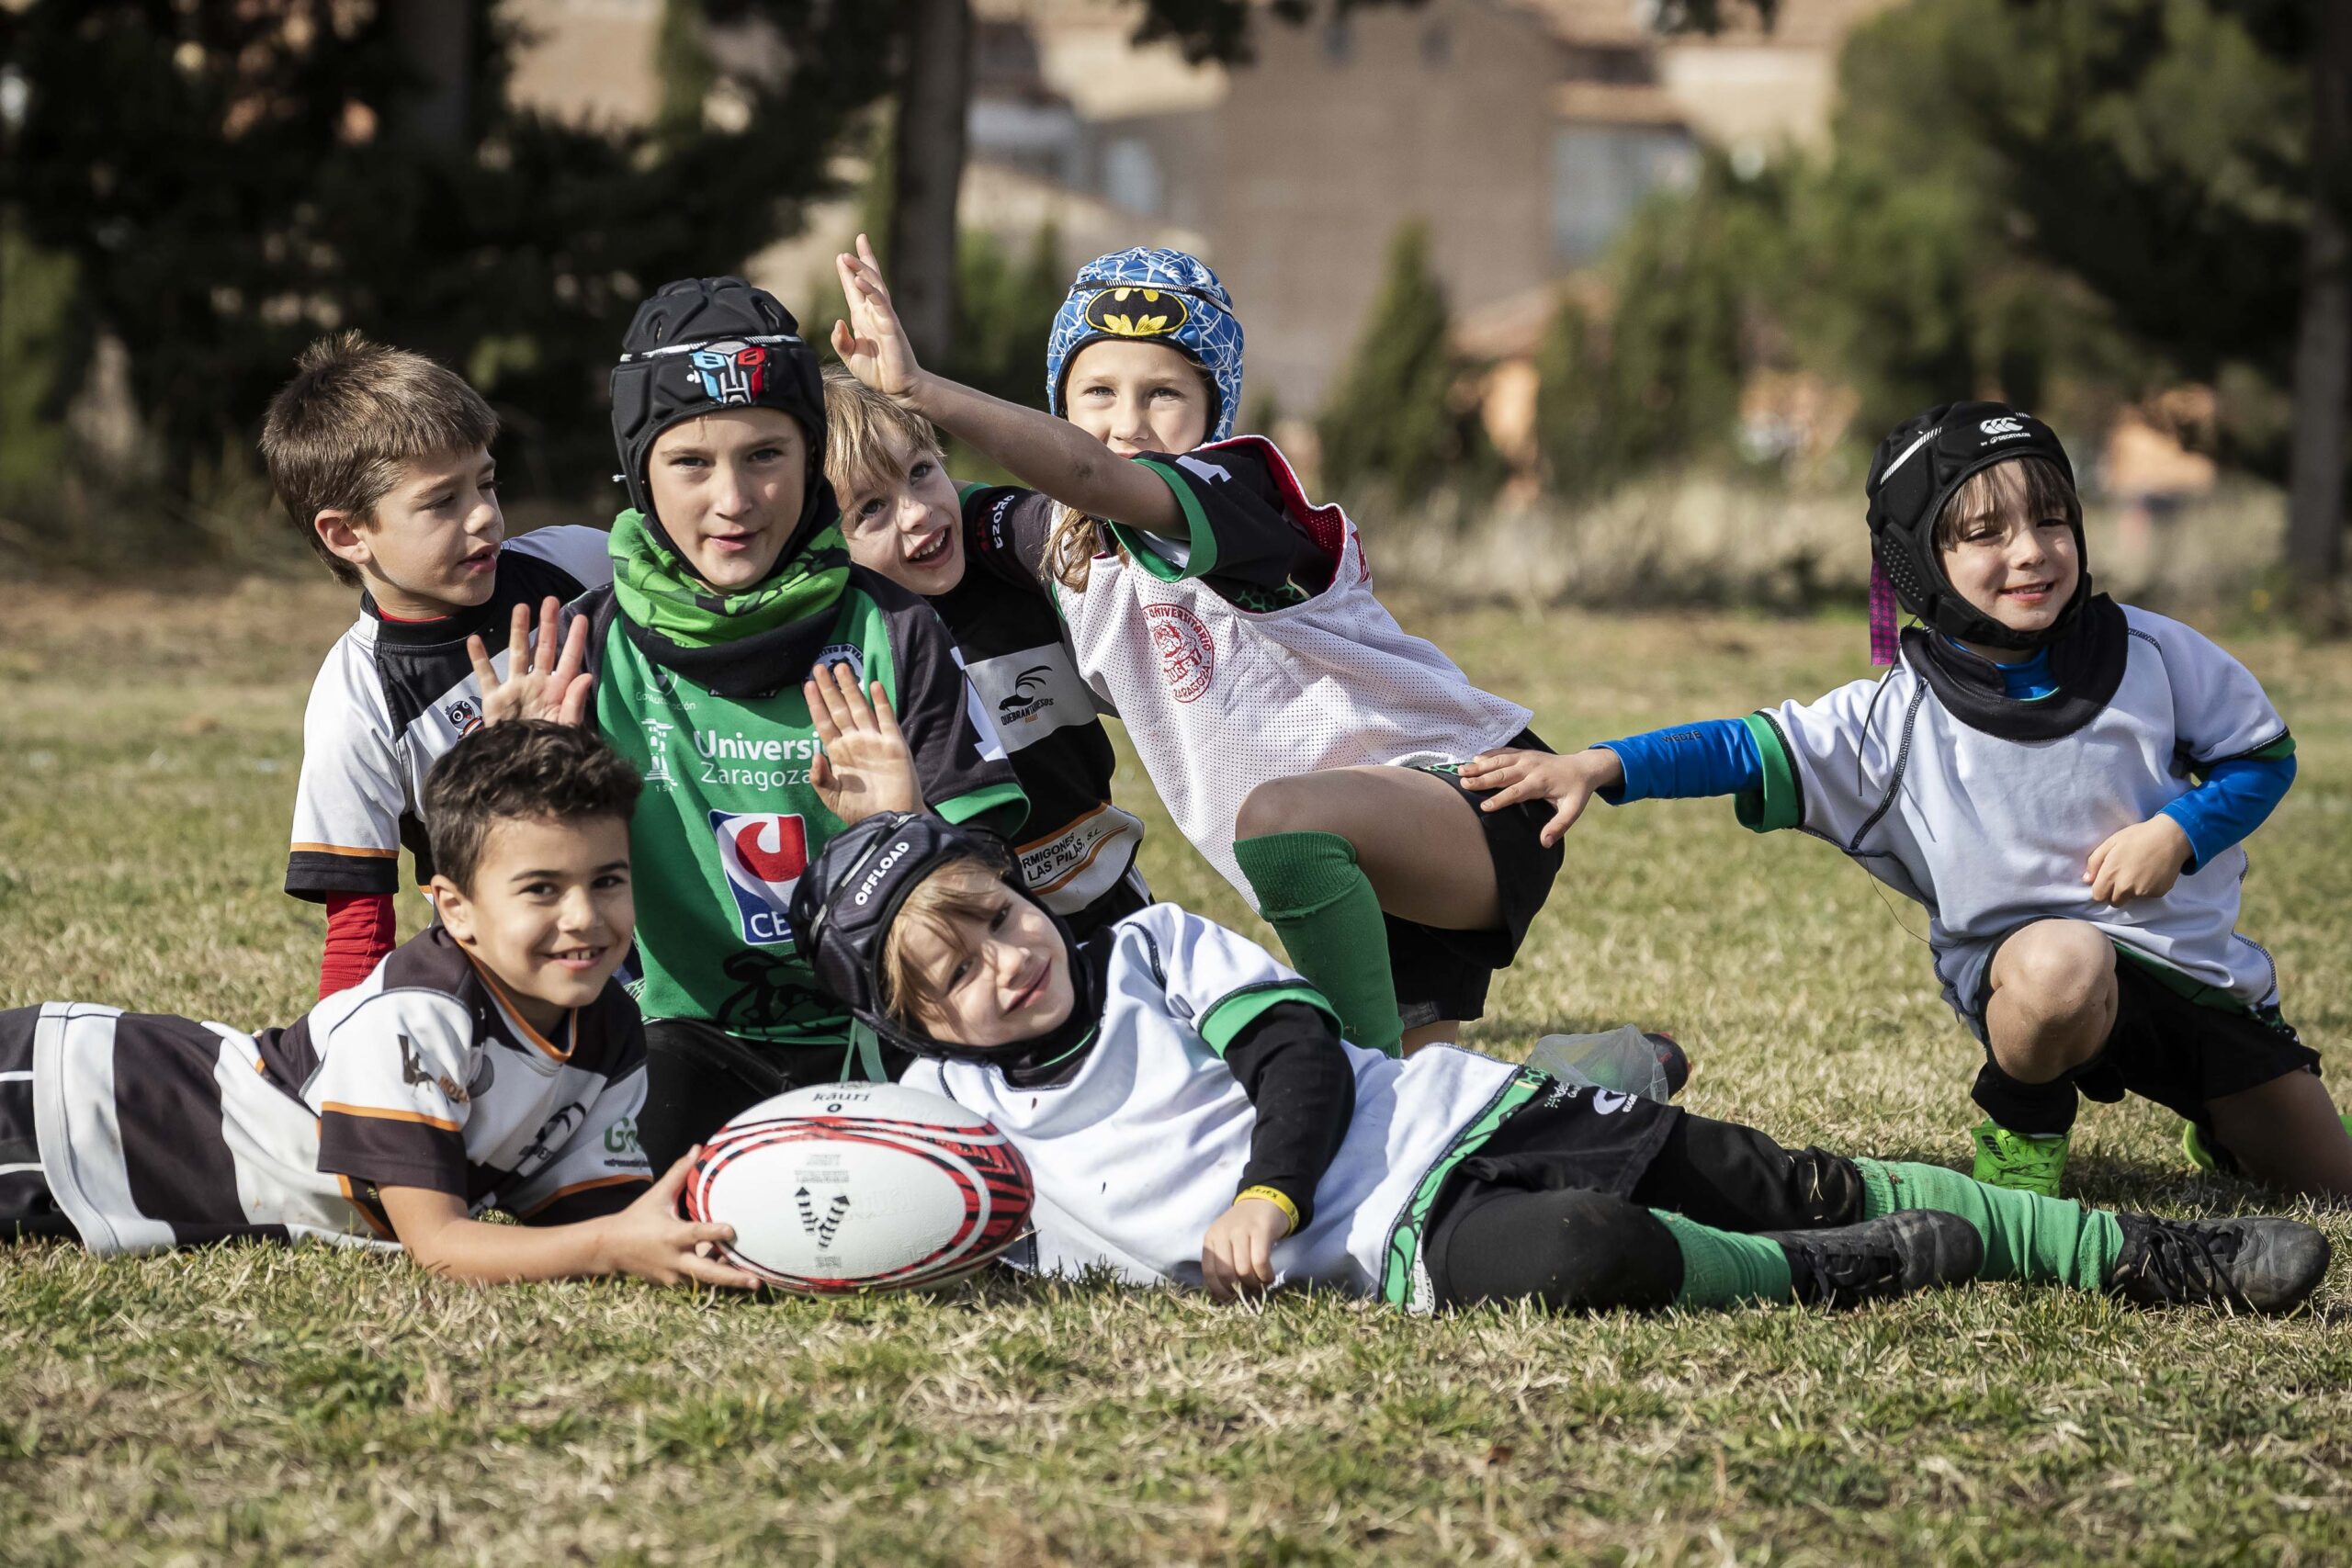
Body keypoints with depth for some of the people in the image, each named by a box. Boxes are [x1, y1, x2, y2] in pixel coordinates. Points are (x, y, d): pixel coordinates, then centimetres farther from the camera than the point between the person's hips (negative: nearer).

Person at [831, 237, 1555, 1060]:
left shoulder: (1241, 487, -19)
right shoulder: (1054, 537, 5)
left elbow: (1091, 474, -38)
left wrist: (919, 389, -48)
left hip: (1473, 801, -9)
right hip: (1349, 876, 9)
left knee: (1281, 815, -38)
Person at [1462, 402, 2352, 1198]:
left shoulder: (2146, 655, -5)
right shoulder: (1900, 720, -11)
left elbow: (2263, 753, 5)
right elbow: (1749, 751, -14)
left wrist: (2177, 832, -14)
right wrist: (1598, 768, -27)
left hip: (2195, 960, 3)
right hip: (2020, 959, -3)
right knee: (2064, 960, -42)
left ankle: (2224, 1123, 43)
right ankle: (2023, 1133, -9)